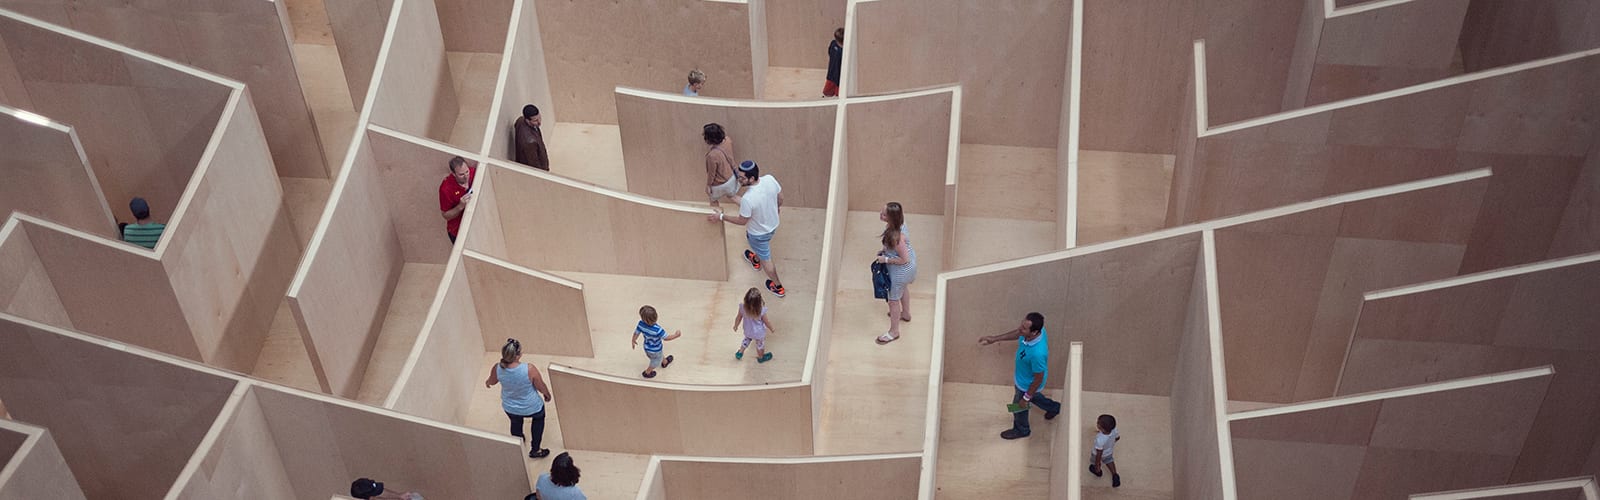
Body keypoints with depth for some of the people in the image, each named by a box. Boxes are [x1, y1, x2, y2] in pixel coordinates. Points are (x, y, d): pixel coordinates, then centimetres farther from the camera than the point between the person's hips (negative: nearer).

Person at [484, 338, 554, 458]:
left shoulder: (497, 369, -26)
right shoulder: (530, 370, -36)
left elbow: (492, 382, -2)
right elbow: (541, 387, -18)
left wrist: (487, 383, 24)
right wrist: (547, 395, 6)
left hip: (510, 408, 2)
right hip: (531, 407, -2)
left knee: (516, 423, 35)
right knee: (539, 417, 33)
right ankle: (535, 450, 42)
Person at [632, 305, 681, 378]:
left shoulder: (641, 324, -31)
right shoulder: (657, 330, -43)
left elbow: (636, 333, -12)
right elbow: (666, 338, -27)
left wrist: (634, 341, 10)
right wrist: (676, 335, -10)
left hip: (647, 347, 5)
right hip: (655, 350, -5)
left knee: (659, 357, 37)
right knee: (655, 362, 29)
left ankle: (664, 362, 65)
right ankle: (647, 373, 51)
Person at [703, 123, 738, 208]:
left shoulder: (712, 155, -40)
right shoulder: (727, 140, -23)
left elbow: (711, 173, -23)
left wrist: (708, 185, -6)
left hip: (719, 184, -6)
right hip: (731, 178, 6)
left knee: (714, 201, 27)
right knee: (731, 196, 34)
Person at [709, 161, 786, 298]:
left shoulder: (748, 199, -41)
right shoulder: (770, 179, -25)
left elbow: (742, 221, -23)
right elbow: (780, 197, -5)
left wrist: (721, 216, -11)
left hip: (759, 233, -6)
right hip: (773, 224, 6)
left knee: (765, 259, 20)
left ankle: (778, 287, 41)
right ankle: (756, 261, 68)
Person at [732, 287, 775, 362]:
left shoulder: (743, 308, -31)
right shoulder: (762, 311, -37)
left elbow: (738, 318, -12)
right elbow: (766, 322, -19)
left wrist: (736, 326, 10)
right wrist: (771, 328, 3)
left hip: (747, 331, 2)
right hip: (759, 333, -2)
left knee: (747, 339, 36)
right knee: (760, 344, 28)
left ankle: (740, 353, 52)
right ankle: (761, 357, 54)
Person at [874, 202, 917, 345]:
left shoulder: (896, 236, -41)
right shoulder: (900, 222, -15)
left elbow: (904, 259, -32)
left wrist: (885, 259, -21)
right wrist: (885, 250, -2)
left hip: (901, 270, -9)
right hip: (910, 263, 9)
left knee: (893, 300, 13)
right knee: (902, 289, 35)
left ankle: (894, 332, 33)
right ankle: (906, 313, 62)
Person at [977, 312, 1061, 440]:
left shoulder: (1037, 353, -47)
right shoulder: (1036, 329, -26)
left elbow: (1038, 379, -30)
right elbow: (1017, 333, -1)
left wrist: (1026, 398, -16)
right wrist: (994, 338, -1)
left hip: (1028, 385, -7)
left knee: (1019, 406, 24)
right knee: (1033, 397, 37)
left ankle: (1021, 430, 55)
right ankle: (1053, 407, 64)